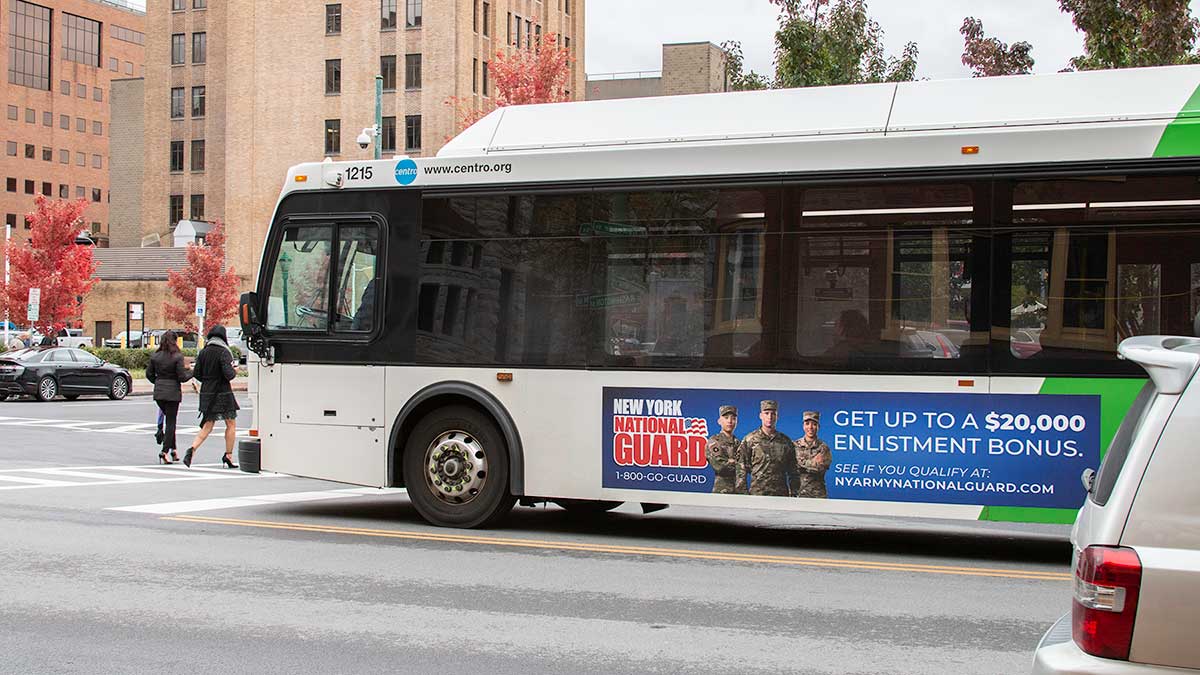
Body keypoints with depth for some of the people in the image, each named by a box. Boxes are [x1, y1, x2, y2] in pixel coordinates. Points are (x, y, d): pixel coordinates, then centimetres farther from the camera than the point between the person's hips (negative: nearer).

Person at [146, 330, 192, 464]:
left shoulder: (155, 356, 3)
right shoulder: (177, 357, -12)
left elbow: (149, 374, 6)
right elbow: (182, 377, -13)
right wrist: (191, 372, 6)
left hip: (158, 392, 5)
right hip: (172, 392, -5)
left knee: (169, 420, 19)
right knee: (171, 422, 2)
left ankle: (173, 449, 18)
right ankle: (164, 451, -7)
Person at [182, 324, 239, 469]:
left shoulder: (203, 352, 5)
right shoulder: (224, 352, -13)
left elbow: (197, 375, 6)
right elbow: (228, 374, -20)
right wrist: (235, 371, 1)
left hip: (206, 393, 5)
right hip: (222, 393, -5)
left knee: (207, 427, 10)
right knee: (231, 424, 11)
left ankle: (192, 449, -12)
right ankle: (228, 456, 12)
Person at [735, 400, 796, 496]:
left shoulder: (786, 441, 12)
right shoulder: (749, 440, 4)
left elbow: (792, 471, 14)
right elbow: (741, 469, 1)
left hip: (781, 493, 2)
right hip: (757, 493, -2)